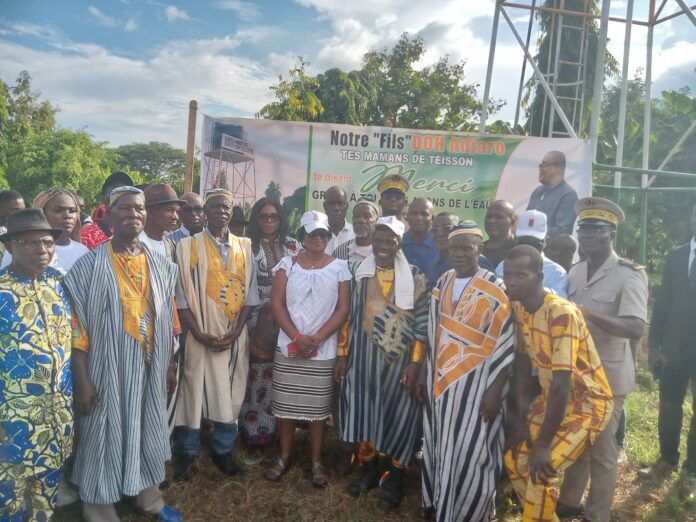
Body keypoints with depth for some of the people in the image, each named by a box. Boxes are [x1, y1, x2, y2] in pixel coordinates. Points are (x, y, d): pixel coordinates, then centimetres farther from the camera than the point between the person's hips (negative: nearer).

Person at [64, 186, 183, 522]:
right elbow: (77, 326, -12)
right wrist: (82, 380, -14)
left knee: (147, 428, 17)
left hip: (150, 366, 4)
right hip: (108, 367, -4)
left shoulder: (160, 266, 4)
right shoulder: (89, 265, -10)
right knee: (106, 434, 8)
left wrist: (169, 364, 9)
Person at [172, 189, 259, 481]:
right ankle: (187, 454, 22)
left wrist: (236, 331, -7)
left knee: (231, 394, 10)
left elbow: (250, 293, 4)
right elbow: (181, 295, -5)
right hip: (201, 336, -2)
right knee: (194, 392, 5)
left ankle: (223, 450, 27)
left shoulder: (244, 247, 6)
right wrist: (200, 334, -13)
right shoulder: (188, 246, -3)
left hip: (235, 335, 3)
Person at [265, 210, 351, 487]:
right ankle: (283, 457, 26)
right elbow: (277, 304, -2)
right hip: (288, 347, 1)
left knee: (318, 406, 6)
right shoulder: (287, 264, 2)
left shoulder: (339, 267, 0)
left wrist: (317, 338, -12)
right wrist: (297, 337, -12)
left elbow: (343, 309, -3)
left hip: (323, 350, -1)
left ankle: (316, 462, 21)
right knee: (285, 404, 9)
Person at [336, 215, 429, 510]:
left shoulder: (415, 278, -3)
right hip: (363, 353, 3)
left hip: (399, 356, -2)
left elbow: (422, 324, -4)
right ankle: (369, 470, 31)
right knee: (363, 410, 9)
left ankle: (394, 479, 25)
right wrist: (343, 353, 5)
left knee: (398, 414, 4)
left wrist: (415, 363, -10)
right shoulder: (359, 273, 4)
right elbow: (349, 315, 7)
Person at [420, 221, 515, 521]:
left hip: (476, 381, -5)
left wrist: (495, 389, -16)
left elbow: (506, 342, -12)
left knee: (470, 451, 2)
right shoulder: (442, 284, 6)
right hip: (441, 378, 5)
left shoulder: (495, 288, -11)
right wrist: (424, 372, 11)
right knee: (440, 445, 16)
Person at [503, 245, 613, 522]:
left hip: (587, 401, -7)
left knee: (541, 470, -16)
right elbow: (523, 362, 2)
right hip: (551, 397, 7)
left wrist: (543, 445, -25)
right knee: (515, 459, 7)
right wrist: (520, 418, -1)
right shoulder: (518, 308, -6)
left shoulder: (561, 313, -31)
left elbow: (562, 383, -30)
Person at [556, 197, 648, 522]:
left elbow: (635, 329, -26)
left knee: (601, 448, 8)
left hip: (606, 375, -6)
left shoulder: (630, 274, -14)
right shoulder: (575, 272, 7)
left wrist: (588, 314, -37)